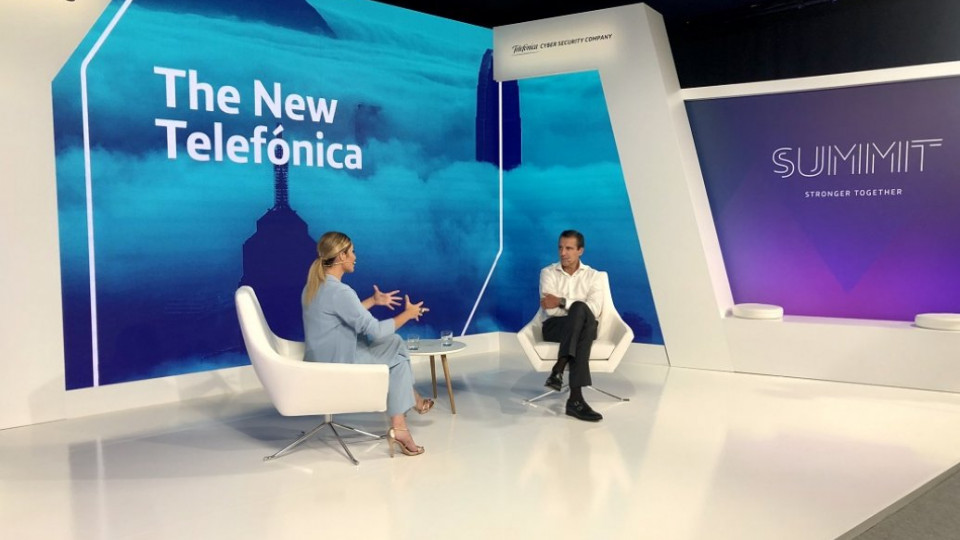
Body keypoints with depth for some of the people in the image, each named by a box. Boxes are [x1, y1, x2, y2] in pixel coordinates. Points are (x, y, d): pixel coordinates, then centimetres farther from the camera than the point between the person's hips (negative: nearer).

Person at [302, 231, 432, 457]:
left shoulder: (315, 285, 6)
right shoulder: (339, 291, -24)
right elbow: (375, 331, -20)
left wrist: (373, 301, 23)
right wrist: (408, 314, -7)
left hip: (325, 359, 9)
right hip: (336, 364, -9)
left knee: (394, 343, 14)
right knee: (397, 357, 9)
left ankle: (413, 400, 24)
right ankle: (398, 428, 13)